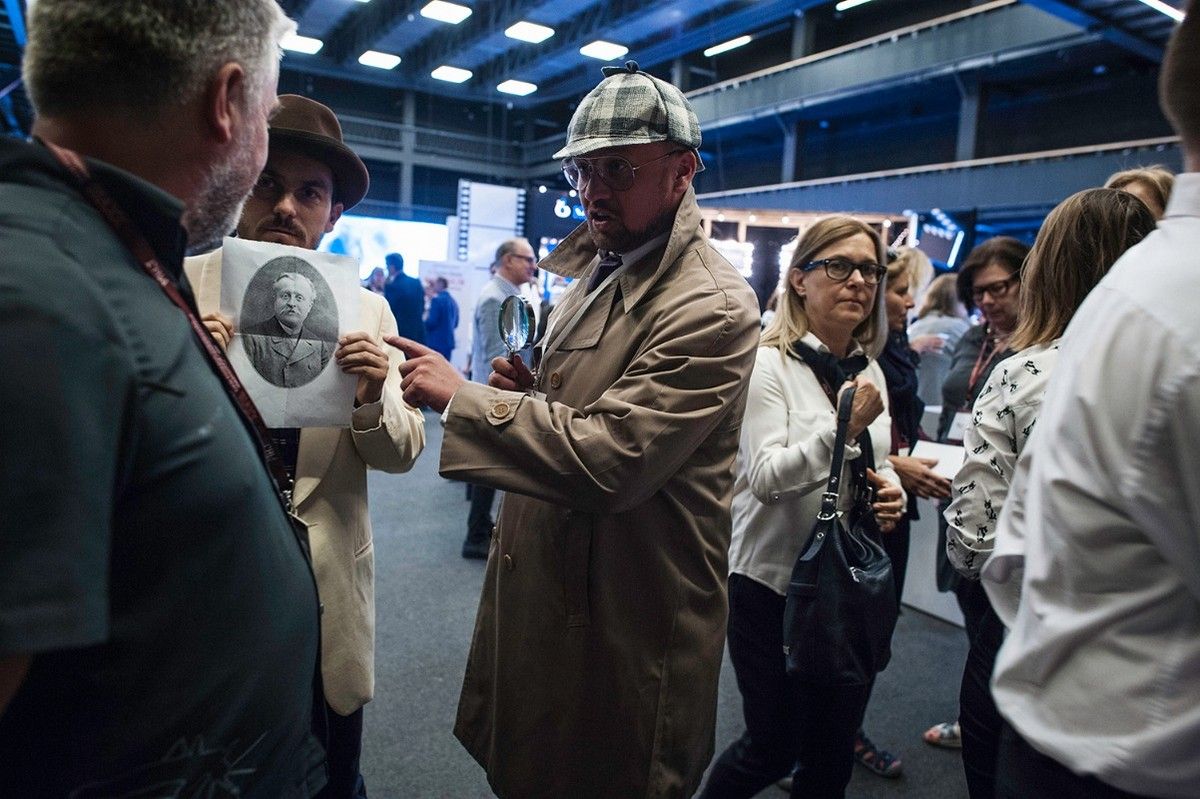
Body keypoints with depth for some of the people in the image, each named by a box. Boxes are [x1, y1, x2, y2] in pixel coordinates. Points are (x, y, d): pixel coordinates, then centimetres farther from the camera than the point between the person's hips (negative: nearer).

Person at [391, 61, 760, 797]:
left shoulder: (711, 307, -23)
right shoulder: (598, 268, 7)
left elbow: (609, 458, -29)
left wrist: (461, 395, -22)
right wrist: (527, 387, -4)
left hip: (626, 621, -8)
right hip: (545, 585, 9)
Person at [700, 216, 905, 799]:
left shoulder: (870, 371, 6)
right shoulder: (769, 364, -13)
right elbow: (766, 478, -20)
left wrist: (891, 489, -4)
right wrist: (844, 427, -27)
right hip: (775, 581, -6)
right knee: (773, 747, 9)